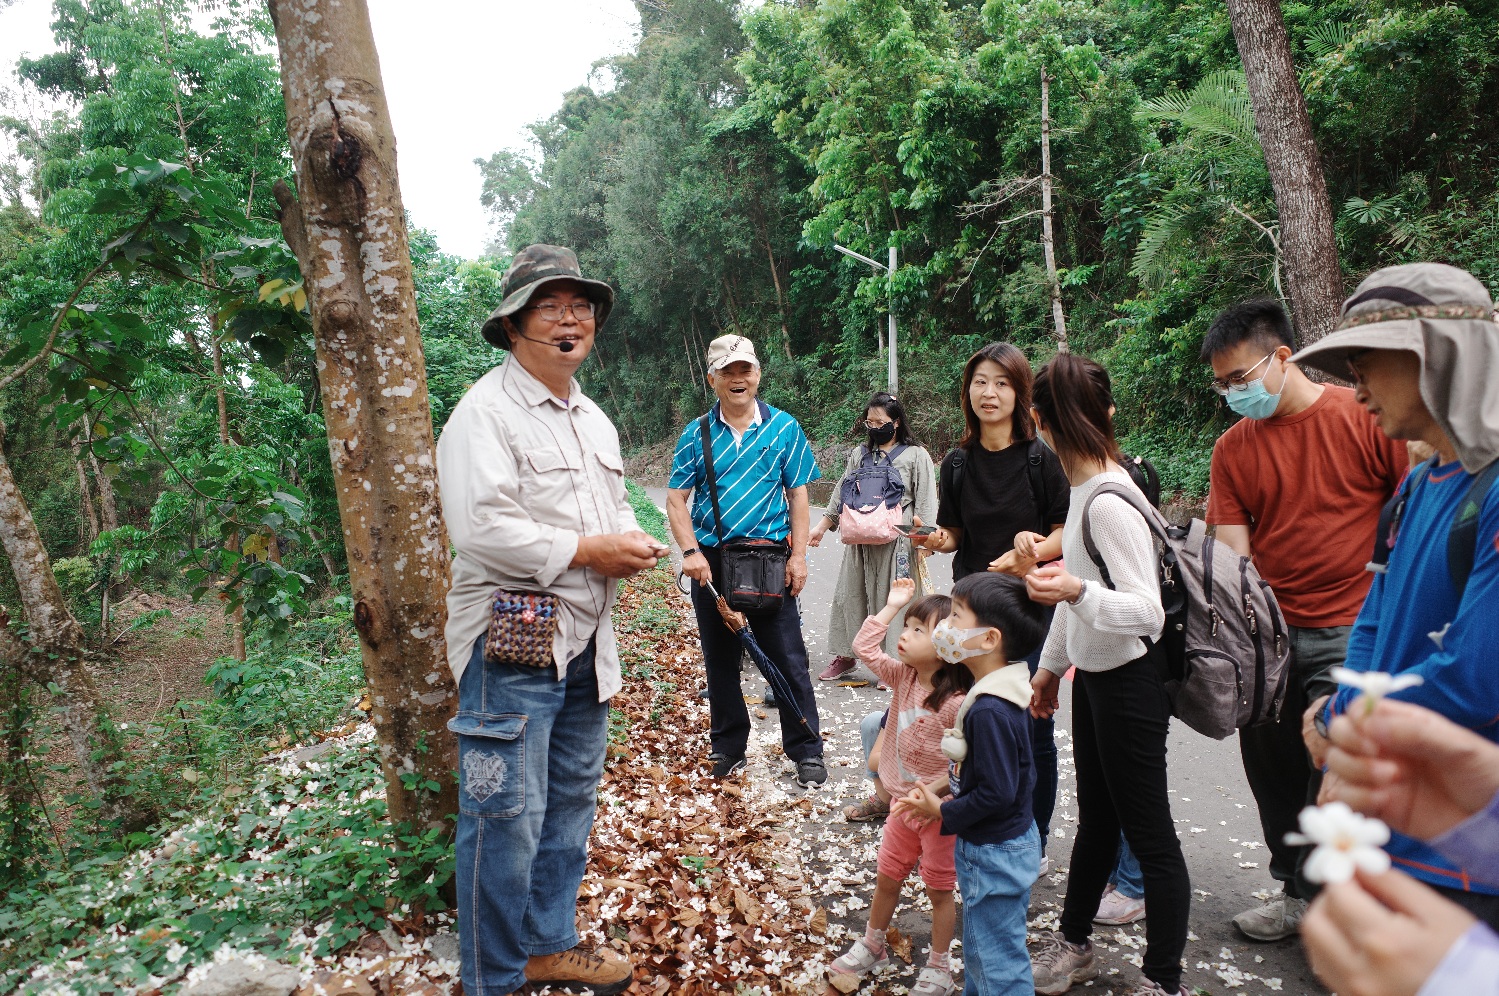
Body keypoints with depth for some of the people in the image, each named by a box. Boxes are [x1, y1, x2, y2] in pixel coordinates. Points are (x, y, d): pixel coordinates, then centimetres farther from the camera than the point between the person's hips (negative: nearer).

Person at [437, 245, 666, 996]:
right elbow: (481, 528, -22)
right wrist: (588, 551, -17)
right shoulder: (485, 412, -11)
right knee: (507, 819, -1)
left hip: (585, 641, 9)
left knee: (570, 803, 18)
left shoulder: (594, 420, 18)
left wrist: (634, 542, 1)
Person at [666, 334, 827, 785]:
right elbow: (676, 498, 2)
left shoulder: (783, 427, 2)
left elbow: (798, 494, 4)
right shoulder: (697, 434, 3)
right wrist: (690, 552, -12)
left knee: (788, 659, 1)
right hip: (711, 562, 2)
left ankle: (807, 751, 13)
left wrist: (798, 555, -4)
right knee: (720, 660, 12)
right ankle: (728, 747, 28)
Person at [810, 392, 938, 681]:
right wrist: (821, 526, 15)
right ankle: (844, 655, 23)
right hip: (859, 540, 5)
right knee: (849, 595, 9)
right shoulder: (860, 454, 15)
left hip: (896, 543, -5)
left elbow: (926, 505, -2)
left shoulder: (916, 456, 2)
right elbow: (841, 493, 19)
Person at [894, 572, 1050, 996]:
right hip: (1005, 844, 10)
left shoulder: (989, 711, -30)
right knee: (979, 950, 26)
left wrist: (943, 812, -15)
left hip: (995, 857, -10)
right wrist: (946, 788, 3)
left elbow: (997, 793, -29)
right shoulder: (1001, 695, 0)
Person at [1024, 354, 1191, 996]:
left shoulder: (1110, 501, -24)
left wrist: (1078, 593, -45)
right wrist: (1052, 662, 22)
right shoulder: (1083, 486, 4)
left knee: (1148, 834, 5)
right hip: (1093, 674, 10)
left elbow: (1147, 611, -27)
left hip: (1130, 682, -10)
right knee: (1096, 819, 22)